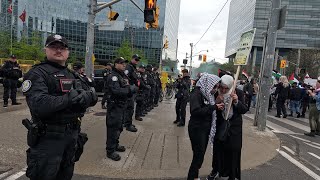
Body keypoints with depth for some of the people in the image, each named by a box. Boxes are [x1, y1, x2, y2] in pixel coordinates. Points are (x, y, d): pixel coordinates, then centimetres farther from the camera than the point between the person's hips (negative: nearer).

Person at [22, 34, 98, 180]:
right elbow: (38, 105, -26)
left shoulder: (73, 75, 12)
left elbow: (93, 97, 4)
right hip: (48, 138, -6)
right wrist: (69, 99, -25)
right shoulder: (37, 73, -10)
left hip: (73, 135, 7)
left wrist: (87, 96, -17)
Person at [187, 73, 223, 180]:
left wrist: (218, 106, -1)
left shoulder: (207, 94, 8)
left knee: (200, 155, 15)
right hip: (197, 129, -8)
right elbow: (195, 111, -28)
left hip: (206, 129, 8)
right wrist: (214, 107, -25)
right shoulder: (197, 93, -16)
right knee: (198, 156, -3)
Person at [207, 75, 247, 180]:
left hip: (234, 128, -1)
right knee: (218, 149, 12)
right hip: (220, 126, 1)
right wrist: (216, 102, -24)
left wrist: (236, 102, -25)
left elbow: (244, 110, -8)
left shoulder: (238, 93, -9)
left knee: (233, 151, 5)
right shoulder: (216, 93, -9)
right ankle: (215, 170, 37)